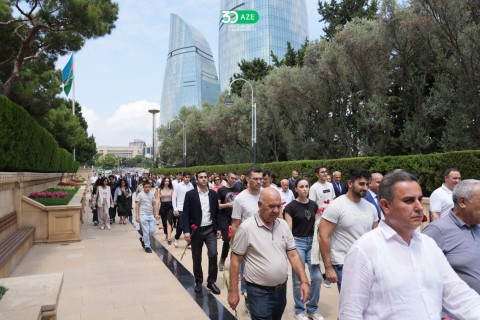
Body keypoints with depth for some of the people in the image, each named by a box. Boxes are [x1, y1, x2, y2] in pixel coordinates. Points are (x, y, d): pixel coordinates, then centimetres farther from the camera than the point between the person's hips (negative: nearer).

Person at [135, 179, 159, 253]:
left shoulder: (152, 194, 5)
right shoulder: (140, 195, -7)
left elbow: (154, 204, 10)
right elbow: (137, 206, -5)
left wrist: (156, 213, 5)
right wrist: (137, 216, -10)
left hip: (151, 215, 4)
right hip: (143, 215, -4)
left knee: (152, 231, 3)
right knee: (146, 232, 0)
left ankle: (143, 239, 29)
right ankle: (147, 246, 14)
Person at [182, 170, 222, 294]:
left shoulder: (213, 194, 5)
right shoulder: (190, 194, -5)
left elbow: (216, 212, 10)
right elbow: (185, 214, -7)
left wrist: (218, 228, 6)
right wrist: (186, 231, -15)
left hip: (210, 230, 2)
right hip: (196, 230, -2)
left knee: (213, 254, -7)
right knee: (197, 258, 8)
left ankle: (211, 281, 10)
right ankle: (198, 281, 27)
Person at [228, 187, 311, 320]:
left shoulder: (283, 225, 0)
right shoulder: (247, 227, -15)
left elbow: (293, 254, 4)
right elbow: (235, 260, -11)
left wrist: (304, 281, -6)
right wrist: (233, 292, -10)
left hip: (281, 289, 6)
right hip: (259, 292, -5)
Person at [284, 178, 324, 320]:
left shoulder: (314, 205, 5)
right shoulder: (291, 206, -9)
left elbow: (316, 224, 14)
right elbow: (288, 229, -9)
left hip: (312, 242, 4)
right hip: (297, 242, -4)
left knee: (317, 277, 4)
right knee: (298, 279, 5)